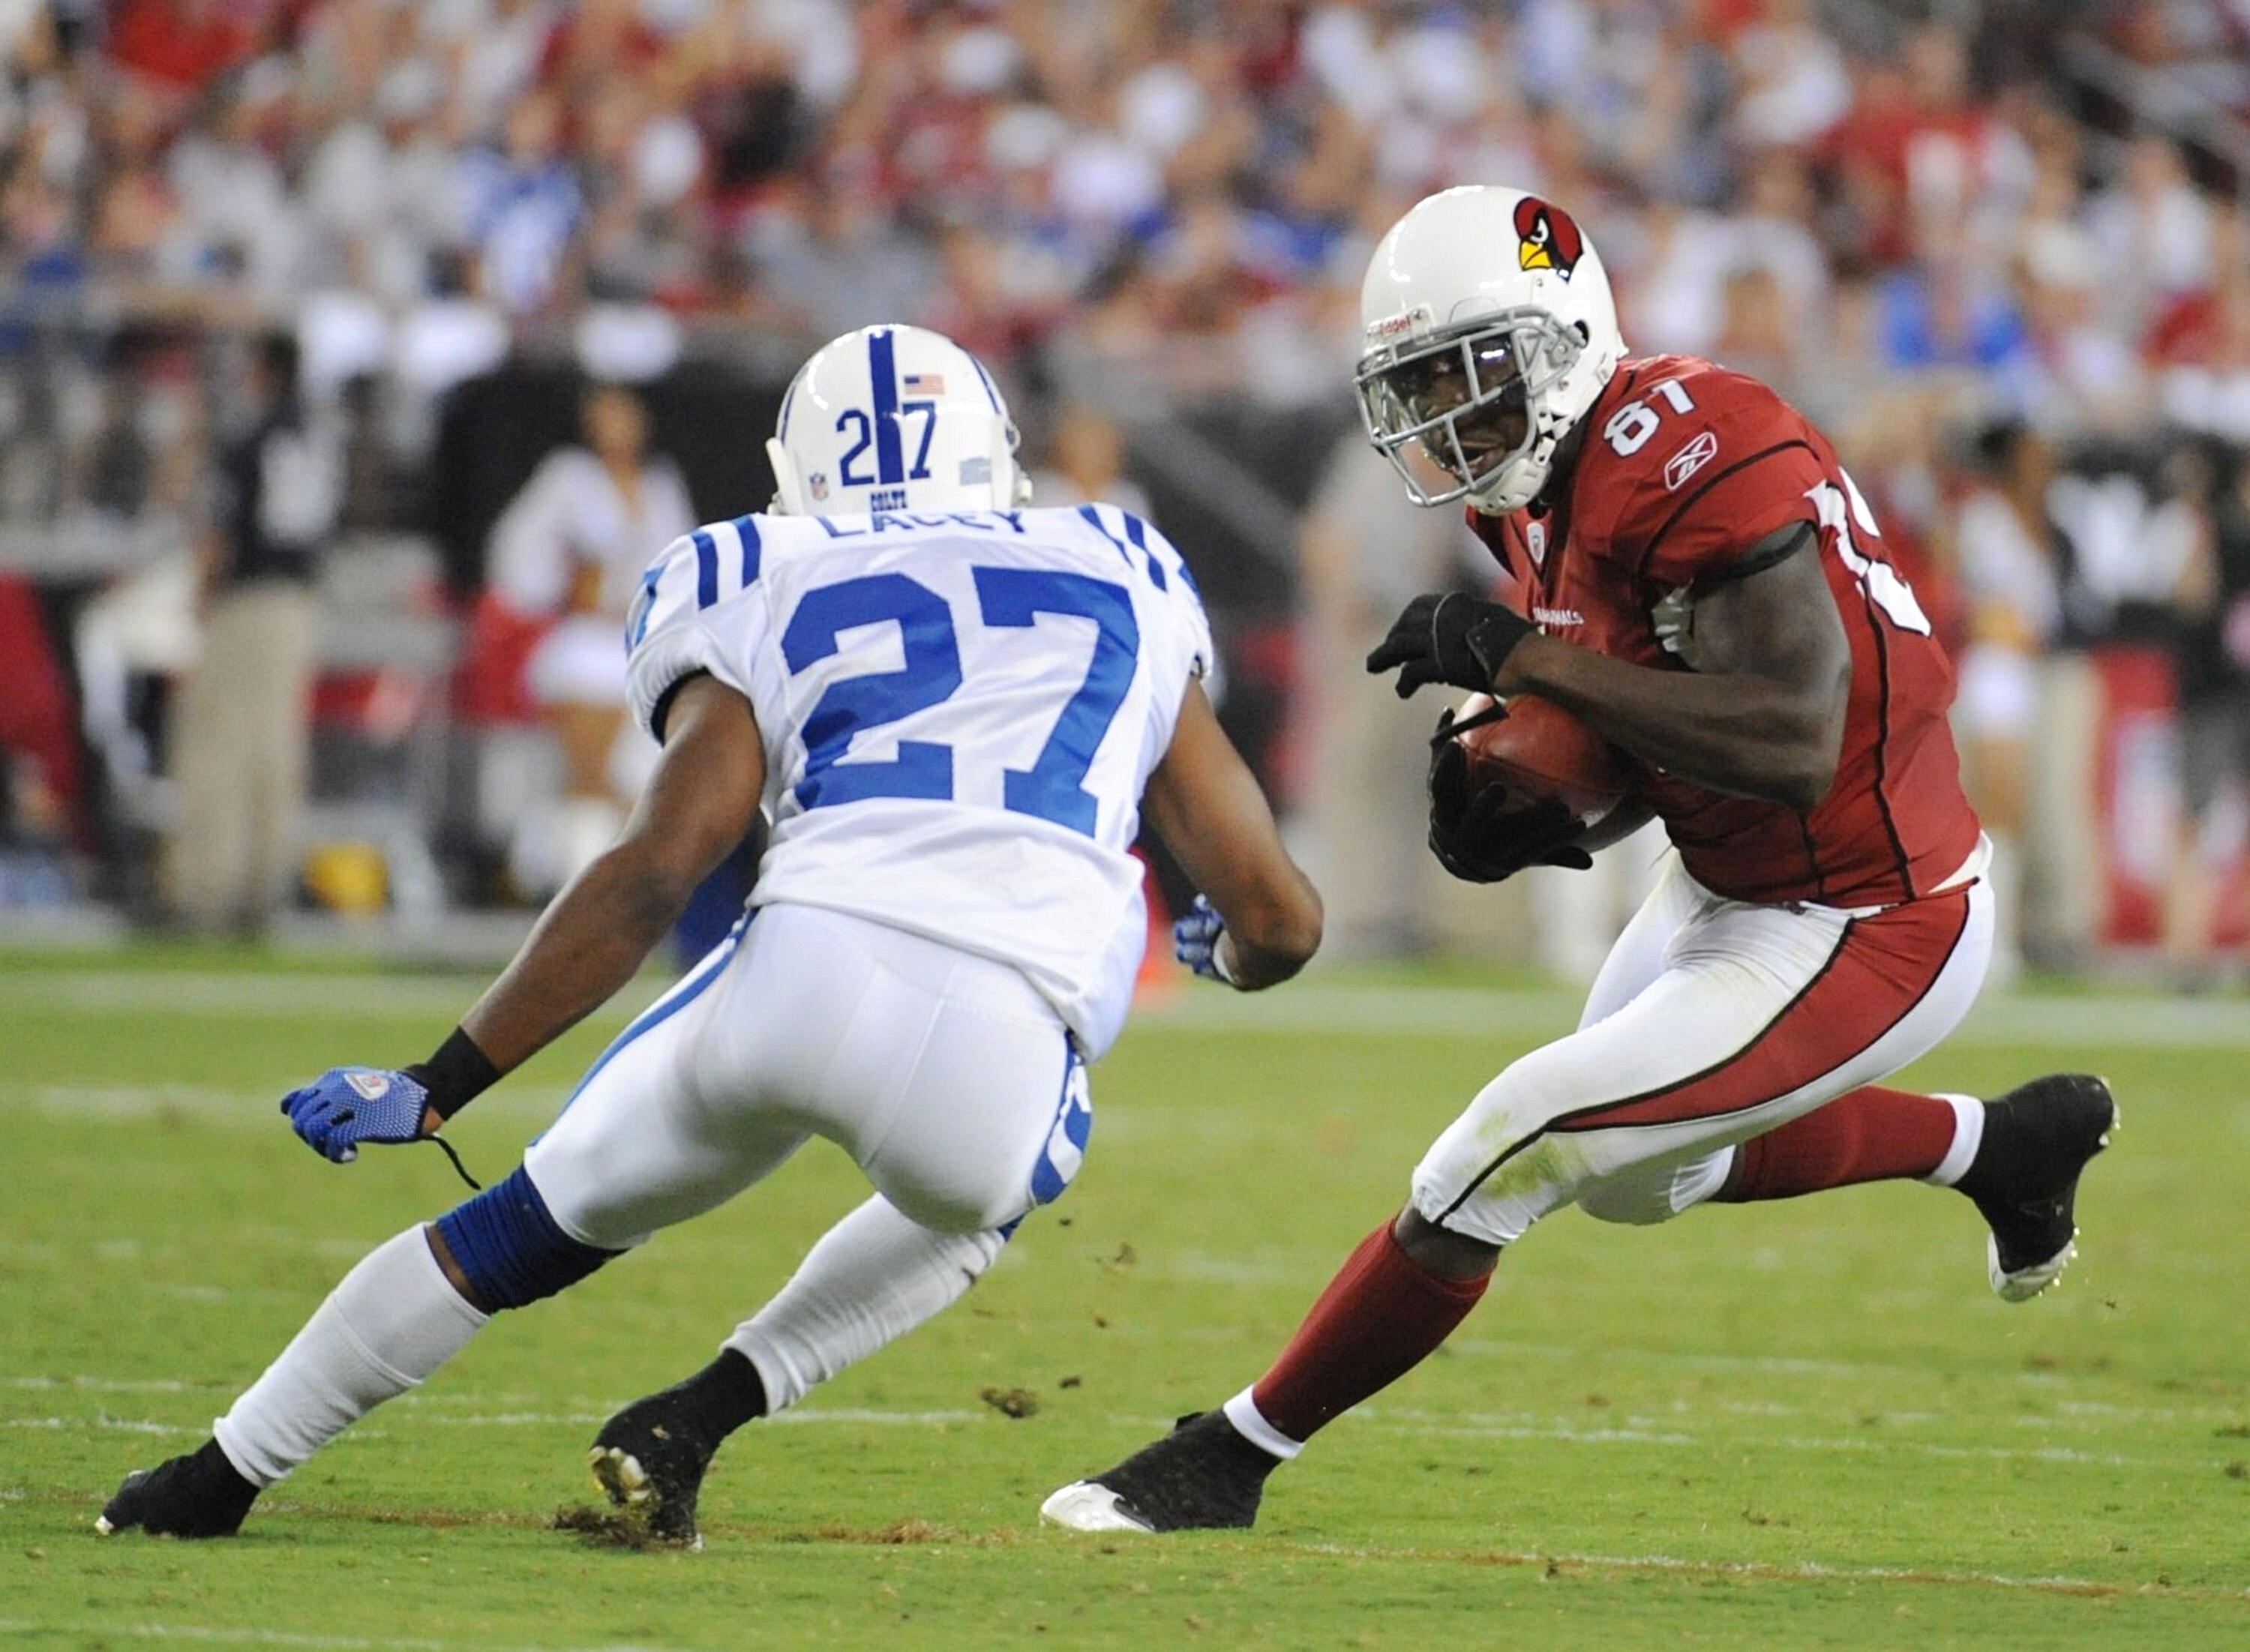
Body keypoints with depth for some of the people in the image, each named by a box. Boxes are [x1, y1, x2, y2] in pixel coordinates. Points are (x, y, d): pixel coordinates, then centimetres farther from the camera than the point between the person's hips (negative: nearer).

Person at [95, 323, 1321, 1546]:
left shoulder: (767, 614, 19)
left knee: (541, 1224, 25)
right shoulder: (1119, 590, 27)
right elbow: (1279, 918, 27)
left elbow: (650, 877, 4)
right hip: (991, 1065, 0)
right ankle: (703, 1414, 19)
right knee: (980, 1199, 37)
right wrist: (1229, 957, 52)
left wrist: (436, 1089, 6)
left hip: (804, 973, 0)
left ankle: (220, 1476, 32)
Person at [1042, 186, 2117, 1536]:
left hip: (1862, 939, -10)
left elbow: (1791, 746, -35)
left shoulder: (1696, 455, -28)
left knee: (1504, 1157, -11)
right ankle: (2001, 1146, 47)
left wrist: (1520, 656, -32)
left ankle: (1232, 1461, 3)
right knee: (1639, 1170, 32)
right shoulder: (1544, 486, 1)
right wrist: (1518, 812, -10)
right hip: (1727, 887, 10)